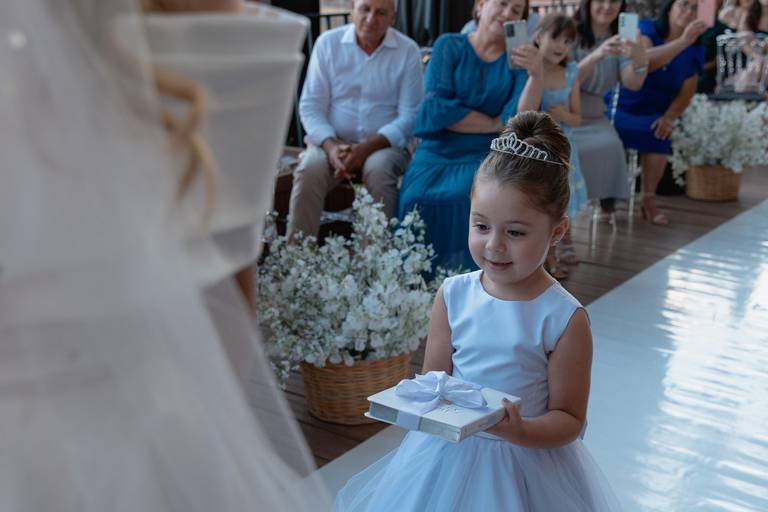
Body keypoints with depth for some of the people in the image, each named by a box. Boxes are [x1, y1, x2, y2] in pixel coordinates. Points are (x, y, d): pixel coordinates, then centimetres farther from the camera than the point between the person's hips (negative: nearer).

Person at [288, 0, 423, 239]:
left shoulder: (408, 51, -1)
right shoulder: (328, 42, 2)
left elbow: (409, 116, -6)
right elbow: (310, 105, -1)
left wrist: (367, 148, -20)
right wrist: (331, 146, -20)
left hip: (385, 143, -1)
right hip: (333, 141, 1)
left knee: (378, 170, -33)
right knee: (309, 170, -29)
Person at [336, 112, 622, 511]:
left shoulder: (563, 318, -14)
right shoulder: (453, 295, -5)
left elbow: (569, 419, -8)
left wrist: (521, 431, -25)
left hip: (526, 463, -3)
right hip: (447, 455, 3)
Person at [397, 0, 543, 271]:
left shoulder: (518, 60, 6)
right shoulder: (449, 45, 4)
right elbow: (436, 109, -10)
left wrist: (537, 75, -23)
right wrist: (495, 124, -5)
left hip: (484, 157, 0)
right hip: (438, 151, 0)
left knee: (465, 198, -31)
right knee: (417, 198, -28)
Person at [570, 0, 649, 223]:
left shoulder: (620, 38, 7)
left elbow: (632, 84, -8)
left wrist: (640, 60, -30)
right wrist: (597, 55, -32)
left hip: (593, 118, 3)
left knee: (610, 146, -26)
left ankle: (607, 205, -8)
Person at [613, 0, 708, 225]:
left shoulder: (695, 50, 4)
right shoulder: (645, 29, -7)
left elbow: (686, 92, 2)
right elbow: (646, 62, -27)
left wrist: (669, 117, -15)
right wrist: (683, 41, -35)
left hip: (654, 114, 2)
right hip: (622, 105, -2)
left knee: (658, 135, -27)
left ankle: (648, 199, -12)